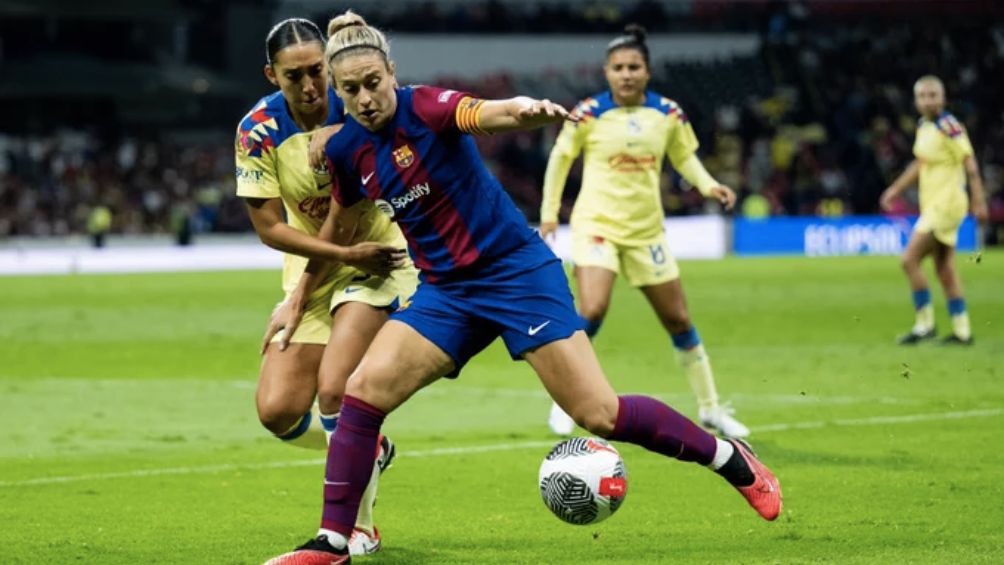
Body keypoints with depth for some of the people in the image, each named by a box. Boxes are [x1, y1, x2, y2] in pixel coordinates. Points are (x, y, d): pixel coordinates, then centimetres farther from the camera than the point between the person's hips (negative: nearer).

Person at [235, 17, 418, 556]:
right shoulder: (258, 131, -13)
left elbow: (355, 214, -12)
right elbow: (269, 228, -11)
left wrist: (304, 295, -15)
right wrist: (347, 253, -22)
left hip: (375, 259, -4)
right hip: (310, 267, 4)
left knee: (333, 390, -21)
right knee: (278, 411, -6)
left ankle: (359, 529, -3)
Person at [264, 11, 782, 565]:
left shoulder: (426, 106, -17)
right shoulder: (344, 151, 0)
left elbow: (496, 113, -38)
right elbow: (337, 225, 20)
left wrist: (527, 110, -60)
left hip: (516, 269, -5)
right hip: (444, 289, 5)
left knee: (600, 414, -11)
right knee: (364, 388, -15)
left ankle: (728, 457, 10)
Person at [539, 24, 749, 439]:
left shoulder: (667, 113, -1)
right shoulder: (590, 113, -9)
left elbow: (684, 155, 15)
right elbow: (561, 157, 4)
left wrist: (708, 185, -3)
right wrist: (549, 211, 3)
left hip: (646, 230, 4)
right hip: (597, 223, -4)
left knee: (678, 321, 8)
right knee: (592, 311, -24)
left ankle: (710, 409, 22)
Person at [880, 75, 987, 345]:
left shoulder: (949, 126, -16)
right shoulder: (924, 127, 10)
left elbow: (970, 164, -17)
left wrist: (979, 201, -21)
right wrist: (896, 189, 22)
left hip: (946, 205, -9)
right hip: (932, 205, 9)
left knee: (909, 260, -12)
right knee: (945, 271, 11)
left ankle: (925, 323, -4)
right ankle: (962, 331, 16)